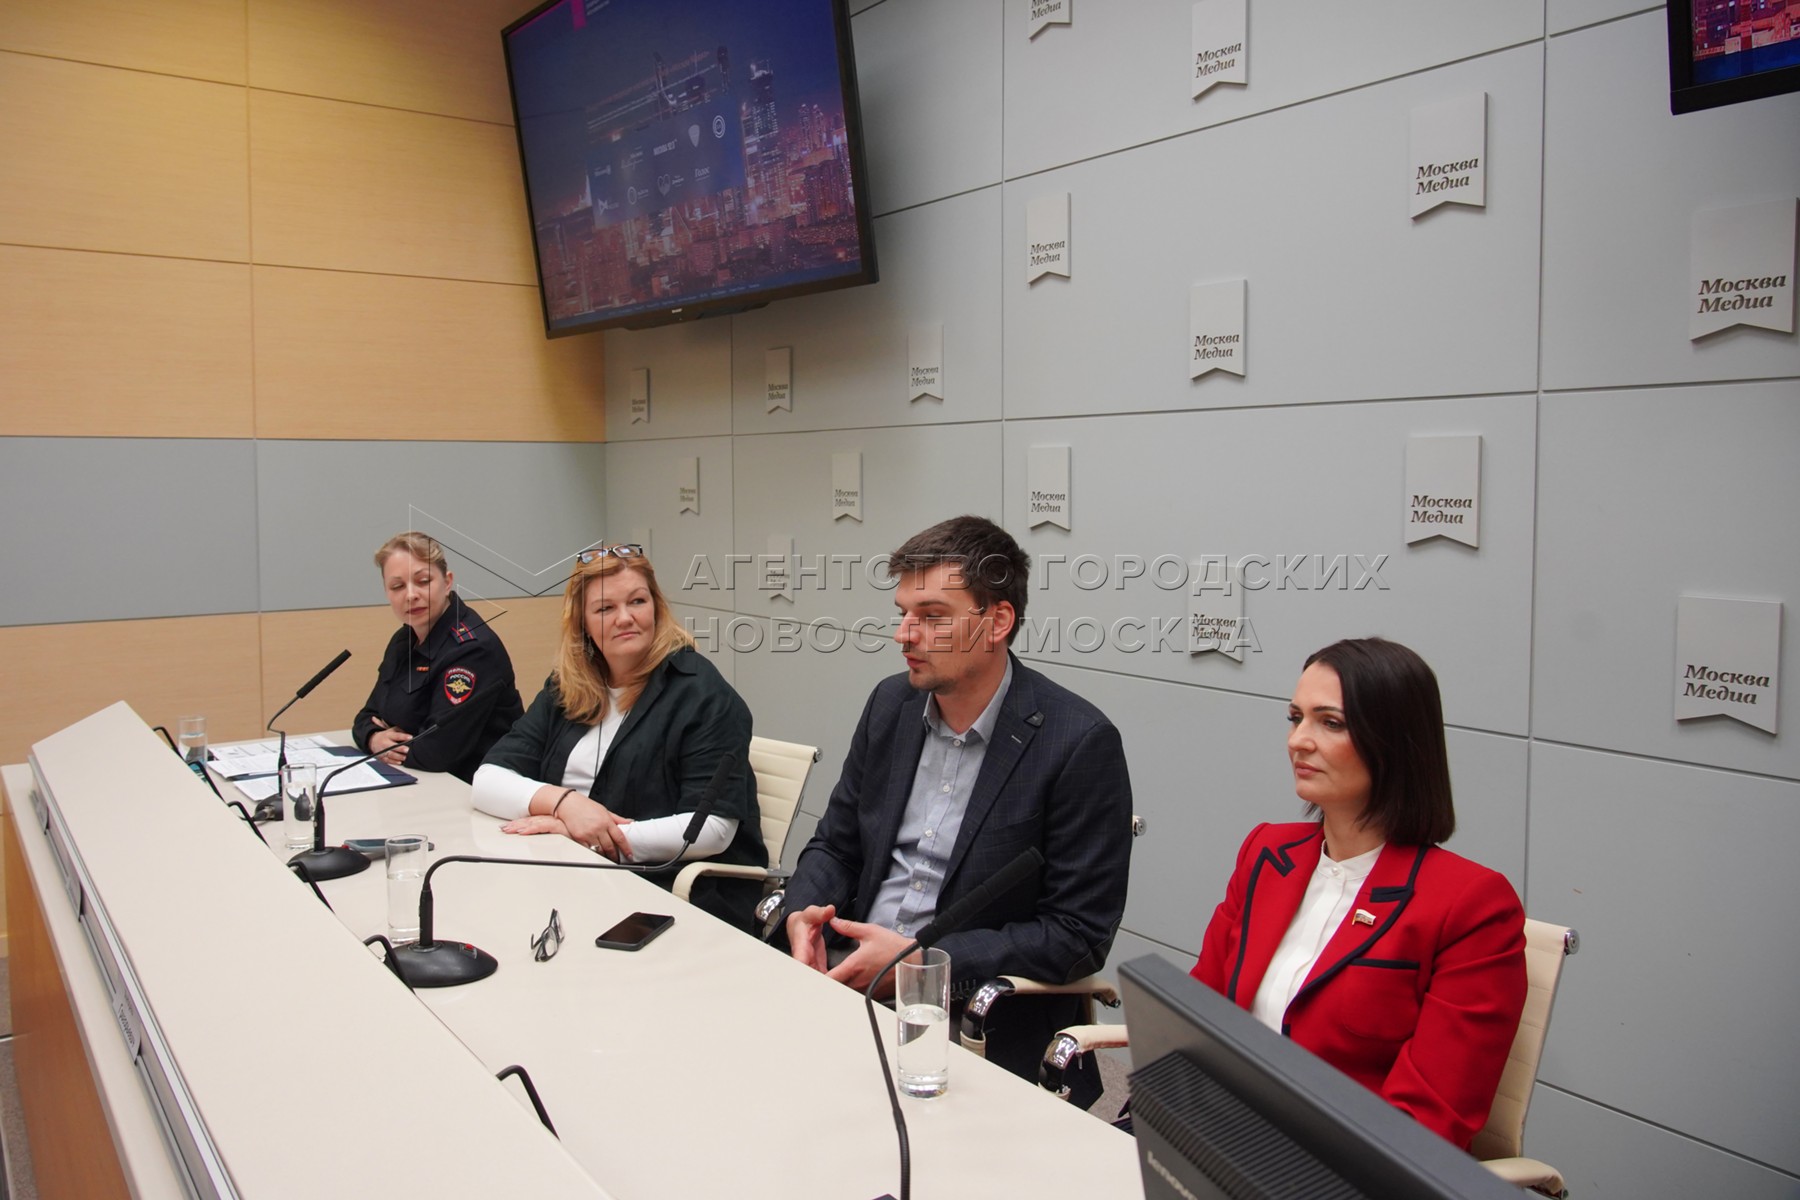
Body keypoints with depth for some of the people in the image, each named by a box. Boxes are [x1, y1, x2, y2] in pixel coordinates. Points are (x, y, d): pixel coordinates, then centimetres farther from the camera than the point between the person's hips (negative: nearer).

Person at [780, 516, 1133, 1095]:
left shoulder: (1079, 742, -13)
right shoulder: (890, 703, 6)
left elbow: (1079, 935, -13)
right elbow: (834, 844, 15)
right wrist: (804, 912, -8)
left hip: (975, 1019, -6)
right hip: (845, 975, 6)